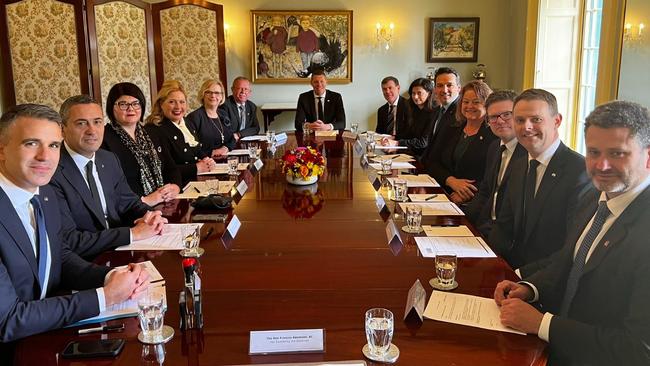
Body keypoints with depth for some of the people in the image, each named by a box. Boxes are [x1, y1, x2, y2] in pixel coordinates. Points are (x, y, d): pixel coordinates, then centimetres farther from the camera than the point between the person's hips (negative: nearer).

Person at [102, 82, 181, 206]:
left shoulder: (149, 136, 18)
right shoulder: (104, 140, -6)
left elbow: (171, 168, 16)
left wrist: (175, 187, -3)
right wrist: (144, 200, -18)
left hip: (165, 205, 7)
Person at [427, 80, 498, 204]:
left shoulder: (495, 135, -2)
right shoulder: (449, 130, 16)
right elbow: (433, 164, 10)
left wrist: (470, 194, -18)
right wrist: (452, 181, -8)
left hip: (477, 203, -4)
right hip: (445, 198, 4)